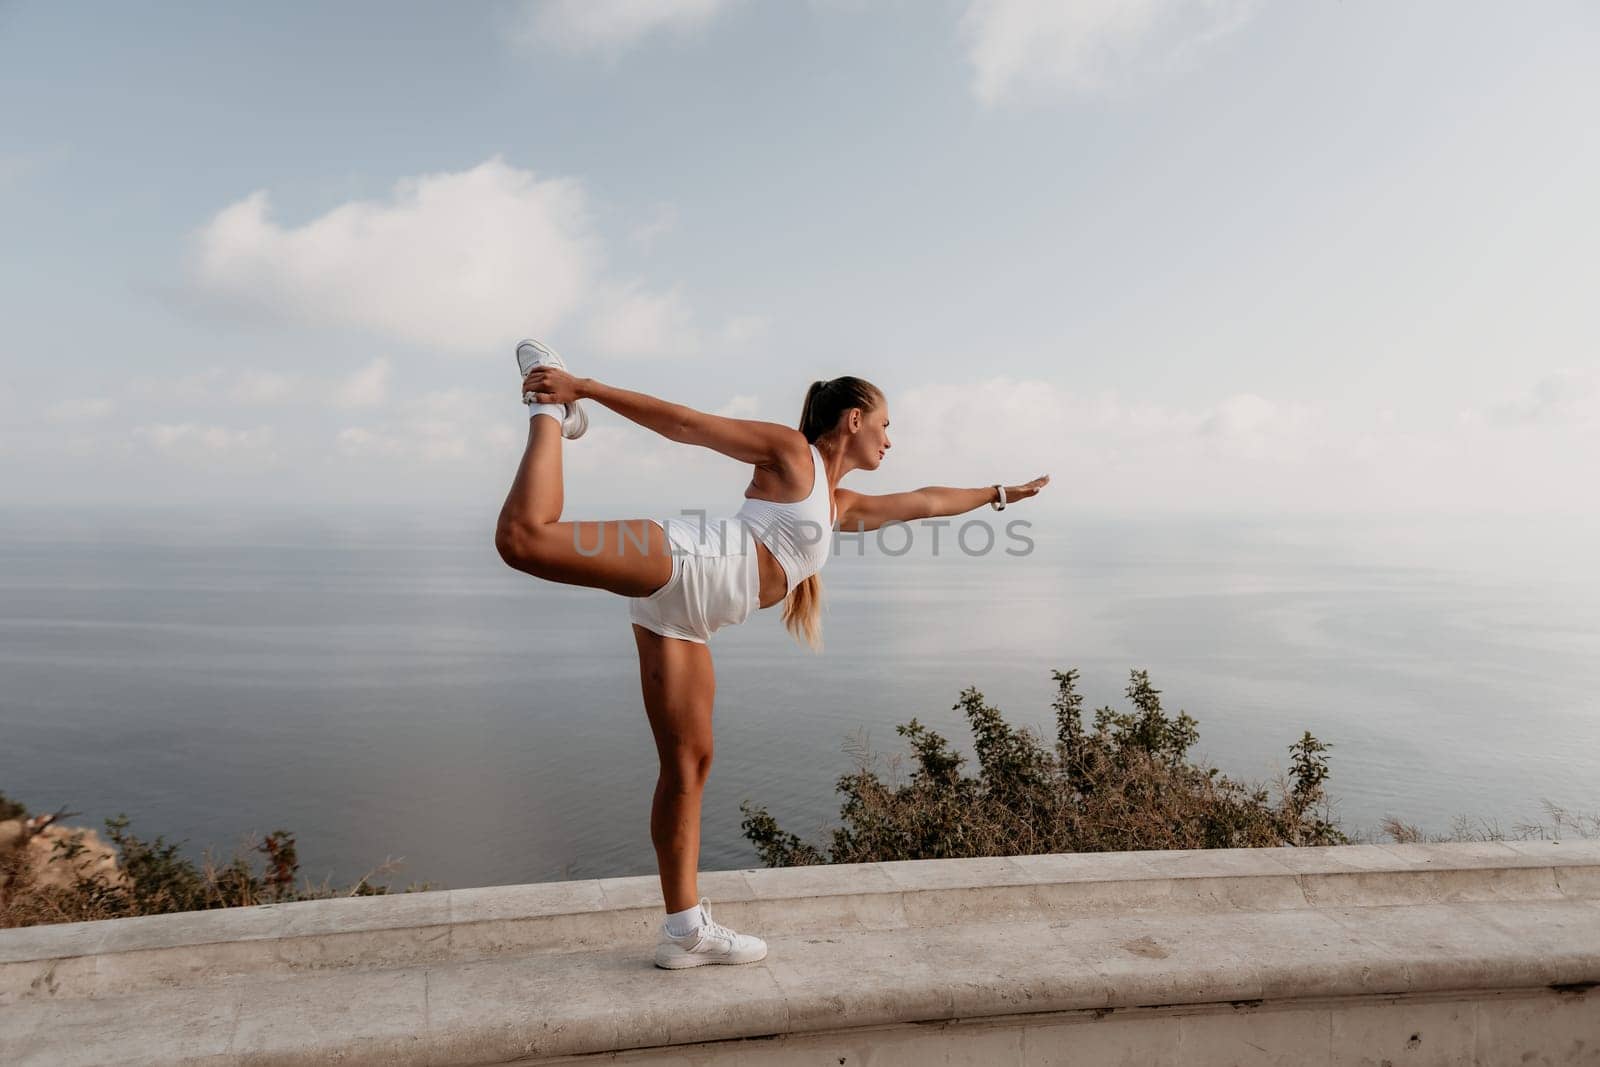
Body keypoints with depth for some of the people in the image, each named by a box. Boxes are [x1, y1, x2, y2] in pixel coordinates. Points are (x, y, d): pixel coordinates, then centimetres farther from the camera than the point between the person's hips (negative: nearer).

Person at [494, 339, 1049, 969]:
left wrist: (997, 493, 52)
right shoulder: (790, 451, 8)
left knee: (689, 763, 4)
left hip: (685, 619, 8)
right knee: (525, 537, -30)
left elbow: (926, 502, 43)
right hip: (681, 564, -7)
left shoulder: (842, 507, 30)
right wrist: (586, 388, -4)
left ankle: (686, 931, 9)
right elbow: (687, 425, 1)